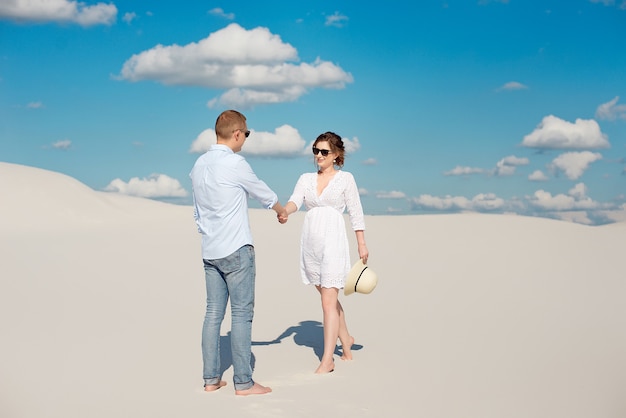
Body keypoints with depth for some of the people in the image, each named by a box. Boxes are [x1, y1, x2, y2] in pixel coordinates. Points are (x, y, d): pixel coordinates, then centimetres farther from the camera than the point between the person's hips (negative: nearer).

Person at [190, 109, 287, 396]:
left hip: (210, 250, 7)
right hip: (236, 249, -7)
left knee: (213, 313, 9)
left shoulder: (199, 164, 9)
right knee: (241, 314, -3)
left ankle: (211, 379, 12)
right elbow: (262, 193, 3)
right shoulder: (235, 163, -13)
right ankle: (243, 382, 0)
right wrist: (281, 211, 21)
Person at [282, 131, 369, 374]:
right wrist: (284, 211, -27)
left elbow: (355, 213, 3)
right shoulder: (306, 179, 12)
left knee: (329, 302, -8)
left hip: (333, 242, -5)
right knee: (329, 297, 17)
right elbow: (295, 200, -5)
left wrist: (362, 244, -1)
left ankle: (327, 360, -7)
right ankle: (345, 339, 38)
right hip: (310, 242, 5)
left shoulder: (345, 178, 2)